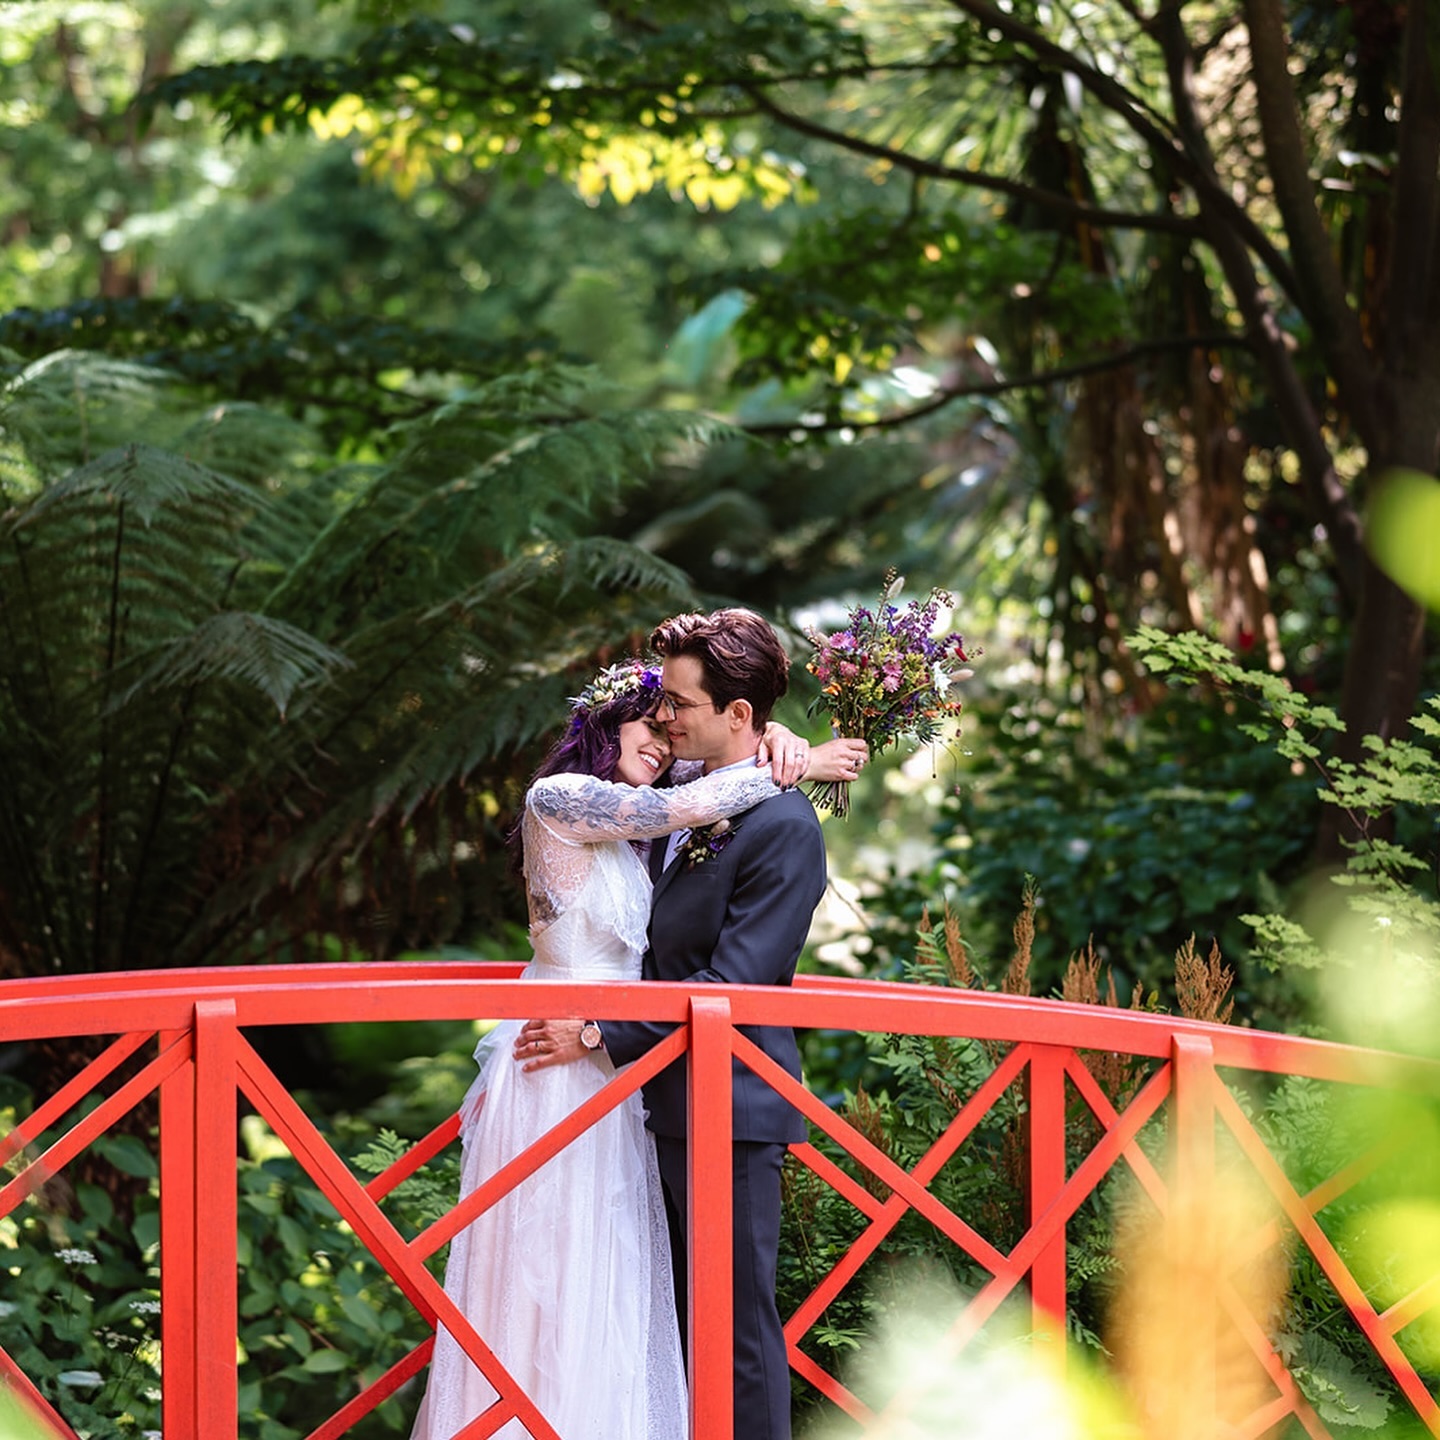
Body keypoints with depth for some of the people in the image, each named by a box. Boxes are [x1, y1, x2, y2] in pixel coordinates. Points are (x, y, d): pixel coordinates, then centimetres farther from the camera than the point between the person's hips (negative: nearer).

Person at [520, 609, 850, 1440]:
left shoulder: (782, 826, -17)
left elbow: (730, 983, -21)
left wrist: (600, 1034, -19)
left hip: (729, 1110, -9)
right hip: (669, 1103, 9)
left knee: (739, 1325, -2)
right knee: (684, 1324, 16)